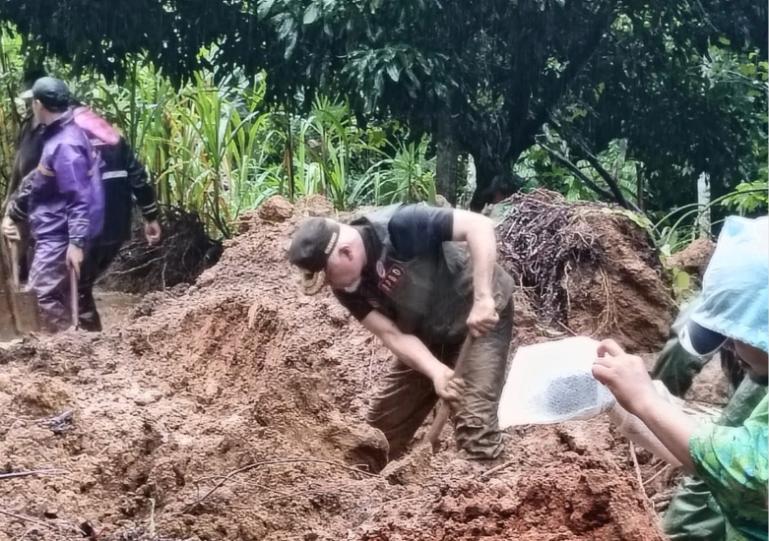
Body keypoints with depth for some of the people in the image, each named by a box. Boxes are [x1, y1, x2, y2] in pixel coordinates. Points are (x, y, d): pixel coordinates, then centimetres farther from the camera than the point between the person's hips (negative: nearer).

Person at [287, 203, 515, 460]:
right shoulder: (347, 287, -13)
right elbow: (392, 335, -17)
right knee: (383, 423, 10)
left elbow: (479, 225, -35)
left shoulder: (400, 226, -33)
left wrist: (482, 298, -41)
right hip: (428, 333, 7)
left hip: (484, 316, -7)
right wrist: (437, 372, -34)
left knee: (473, 420, -20)